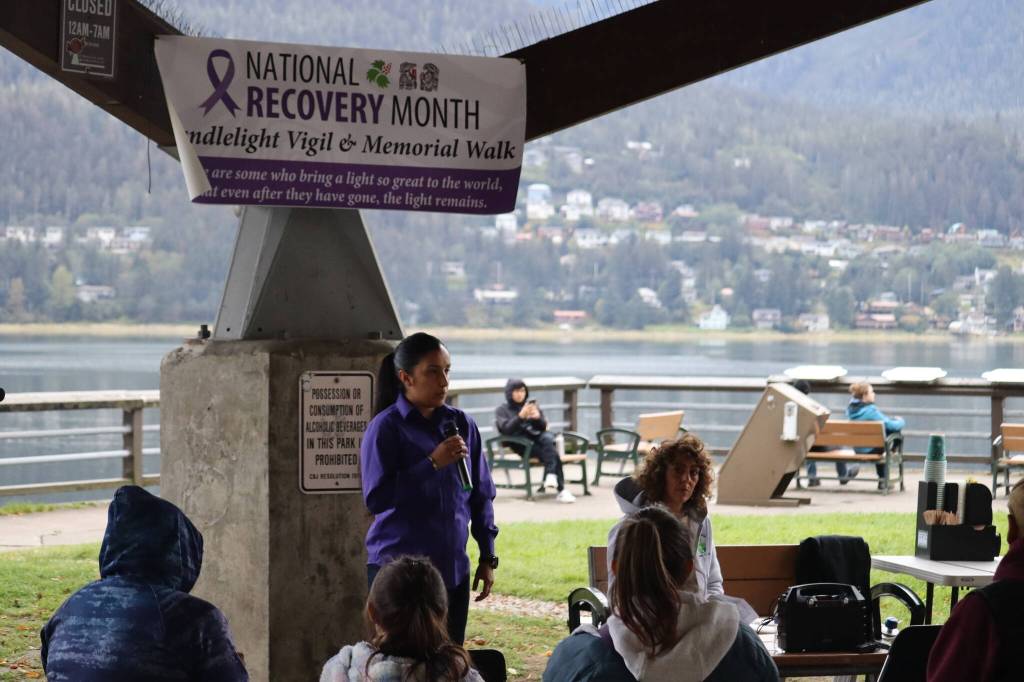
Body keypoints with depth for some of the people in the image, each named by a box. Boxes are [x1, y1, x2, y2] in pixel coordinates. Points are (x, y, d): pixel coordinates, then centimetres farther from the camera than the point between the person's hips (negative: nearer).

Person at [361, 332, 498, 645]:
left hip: (453, 569, 5)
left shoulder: (462, 424, 8)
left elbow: (481, 495, 15)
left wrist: (488, 558, 12)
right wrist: (432, 463, -21)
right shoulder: (385, 428, -7)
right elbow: (375, 498, -17)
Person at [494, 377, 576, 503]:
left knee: (548, 437, -36)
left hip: (537, 437, 4)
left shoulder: (532, 406, 25)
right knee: (553, 453, -31)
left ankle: (551, 475, -45)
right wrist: (520, 416, -20)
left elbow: (543, 427, 16)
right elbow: (506, 429, -6)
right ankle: (561, 490, -37)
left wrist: (538, 417, -7)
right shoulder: (501, 410, 13)